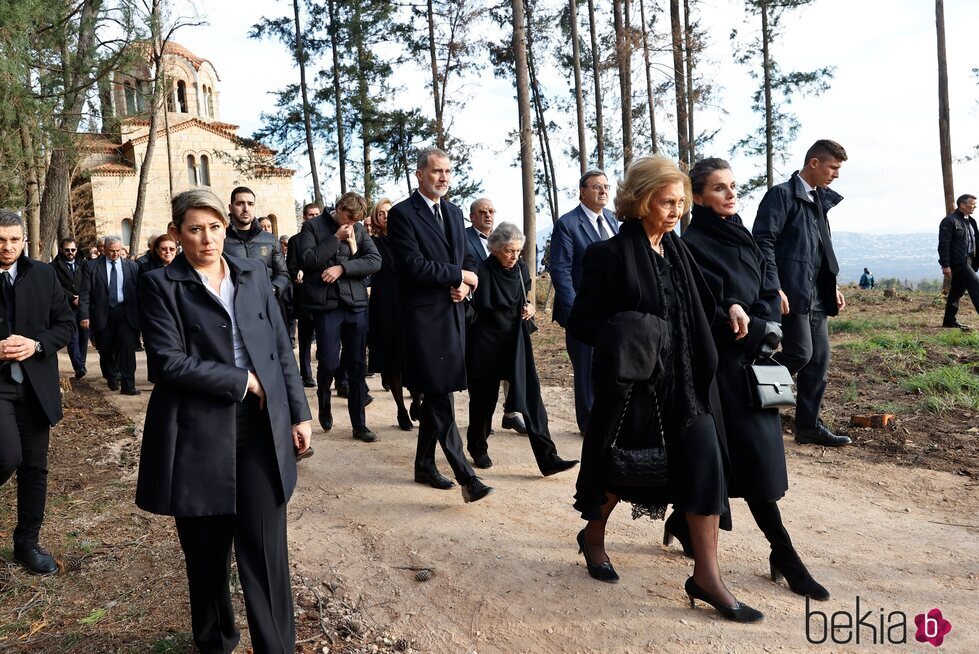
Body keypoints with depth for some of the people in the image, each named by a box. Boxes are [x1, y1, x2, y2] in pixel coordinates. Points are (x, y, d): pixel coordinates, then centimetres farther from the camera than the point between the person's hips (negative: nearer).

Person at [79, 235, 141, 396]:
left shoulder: (131, 266, 4)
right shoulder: (93, 267, 1)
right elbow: (85, 293, -1)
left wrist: (140, 314, 0)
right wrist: (84, 315, -9)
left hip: (125, 313, 0)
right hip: (102, 314, 1)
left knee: (127, 348, -9)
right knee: (106, 350, 11)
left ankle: (128, 385, -4)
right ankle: (111, 378, 35)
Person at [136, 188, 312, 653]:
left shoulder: (254, 274, 9)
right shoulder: (160, 285, -2)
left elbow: (281, 348, 10)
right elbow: (170, 361, -12)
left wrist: (298, 412, 6)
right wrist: (241, 381, -12)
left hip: (261, 428, 2)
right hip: (198, 434, -2)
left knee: (266, 551, 1)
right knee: (207, 555, 14)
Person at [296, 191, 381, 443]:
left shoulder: (359, 229, 10)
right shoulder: (313, 226, 3)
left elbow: (375, 261, -1)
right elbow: (307, 260, -8)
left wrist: (342, 267, -12)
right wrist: (336, 238, -11)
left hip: (356, 303, 3)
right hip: (326, 304, -3)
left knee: (358, 365, 4)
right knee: (328, 362, -4)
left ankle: (359, 424, 14)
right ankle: (324, 404, 28)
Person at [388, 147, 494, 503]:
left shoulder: (454, 213, 15)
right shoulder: (402, 214, -8)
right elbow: (413, 265, -17)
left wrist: (463, 285, -4)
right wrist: (460, 276, -11)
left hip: (452, 314, 7)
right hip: (424, 316, -7)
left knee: (435, 394, 13)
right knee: (440, 396, -7)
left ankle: (425, 464, 26)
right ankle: (465, 476, -6)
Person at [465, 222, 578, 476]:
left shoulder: (521, 269, 3)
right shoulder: (482, 271, -12)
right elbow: (473, 307, -6)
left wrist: (529, 307, -1)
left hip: (516, 343, 4)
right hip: (486, 343, -4)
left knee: (531, 394, -5)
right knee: (484, 397, 8)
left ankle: (548, 459, -5)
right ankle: (478, 449, 32)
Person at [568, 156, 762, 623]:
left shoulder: (677, 250, 7)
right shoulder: (611, 255, -12)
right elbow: (581, 323, -11)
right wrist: (625, 340, -23)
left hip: (685, 381, 6)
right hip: (636, 383, -5)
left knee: (705, 464, -4)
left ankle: (706, 576, 7)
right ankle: (593, 536, 39)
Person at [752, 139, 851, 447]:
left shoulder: (820, 200, 19)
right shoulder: (782, 194, -7)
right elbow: (763, 241, -16)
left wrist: (833, 287, 16)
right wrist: (775, 288, -22)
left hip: (815, 296, 9)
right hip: (791, 294, -8)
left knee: (818, 360, 8)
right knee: (800, 353, -14)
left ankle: (809, 425, 16)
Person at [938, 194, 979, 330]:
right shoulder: (949, 221, -10)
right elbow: (944, 245, -14)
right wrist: (946, 265, -19)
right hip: (958, 261, -9)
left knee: (957, 290, 10)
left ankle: (949, 320, 16)